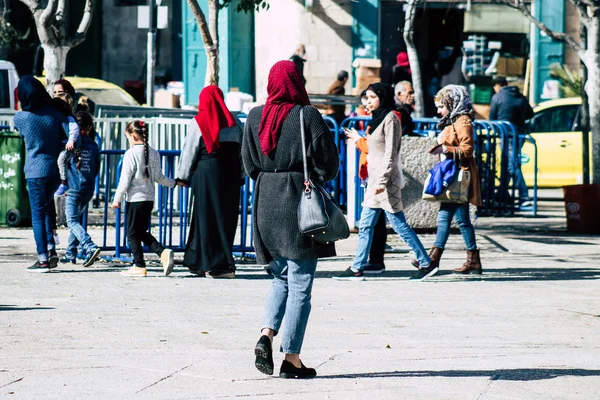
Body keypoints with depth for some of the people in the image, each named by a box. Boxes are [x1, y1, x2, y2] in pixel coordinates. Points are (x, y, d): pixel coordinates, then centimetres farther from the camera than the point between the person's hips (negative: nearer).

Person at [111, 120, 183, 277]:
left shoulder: (131, 154, -12)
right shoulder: (154, 153, 6)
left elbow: (125, 179, -11)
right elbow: (158, 177, 8)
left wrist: (117, 199, -5)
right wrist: (174, 182, 25)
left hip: (135, 198, -7)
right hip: (149, 199, 7)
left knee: (132, 233, 3)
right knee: (142, 232, 16)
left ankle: (139, 266, 4)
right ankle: (163, 252, -4)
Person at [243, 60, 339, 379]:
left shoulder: (255, 117, 4)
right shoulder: (307, 116, -10)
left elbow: (249, 164, 9)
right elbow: (328, 163, -7)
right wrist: (318, 178, 12)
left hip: (266, 202, 5)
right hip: (300, 201, -5)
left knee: (281, 277, 18)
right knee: (300, 284, 1)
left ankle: (266, 335, -4)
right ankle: (291, 357, -1)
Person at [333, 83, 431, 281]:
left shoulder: (390, 118, -11)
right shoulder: (378, 118, 16)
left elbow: (390, 154, -16)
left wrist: (381, 181, -21)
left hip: (386, 181, -9)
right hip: (375, 180, 9)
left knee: (399, 224, -6)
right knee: (365, 226, 7)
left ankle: (426, 263, 1)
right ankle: (357, 268, 9)